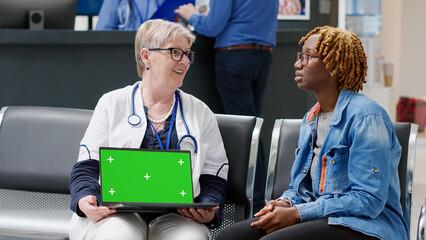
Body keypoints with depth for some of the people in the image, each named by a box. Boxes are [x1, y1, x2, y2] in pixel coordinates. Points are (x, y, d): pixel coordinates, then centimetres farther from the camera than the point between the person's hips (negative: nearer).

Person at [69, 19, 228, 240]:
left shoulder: (201, 113, 18)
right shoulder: (112, 104, 14)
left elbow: (214, 180, 14)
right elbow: (86, 167, 9)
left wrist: (208, 212, -9)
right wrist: (85, 201, -13)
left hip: (176, 214, 1)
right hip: (116, 213, -1)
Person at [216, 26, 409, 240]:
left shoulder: (366, 117, -12)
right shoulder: (311, 119, 17)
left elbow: (369, 200, -18)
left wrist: (296, 213, -18)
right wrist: (285, 203, -2)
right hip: (321, 219, 8)